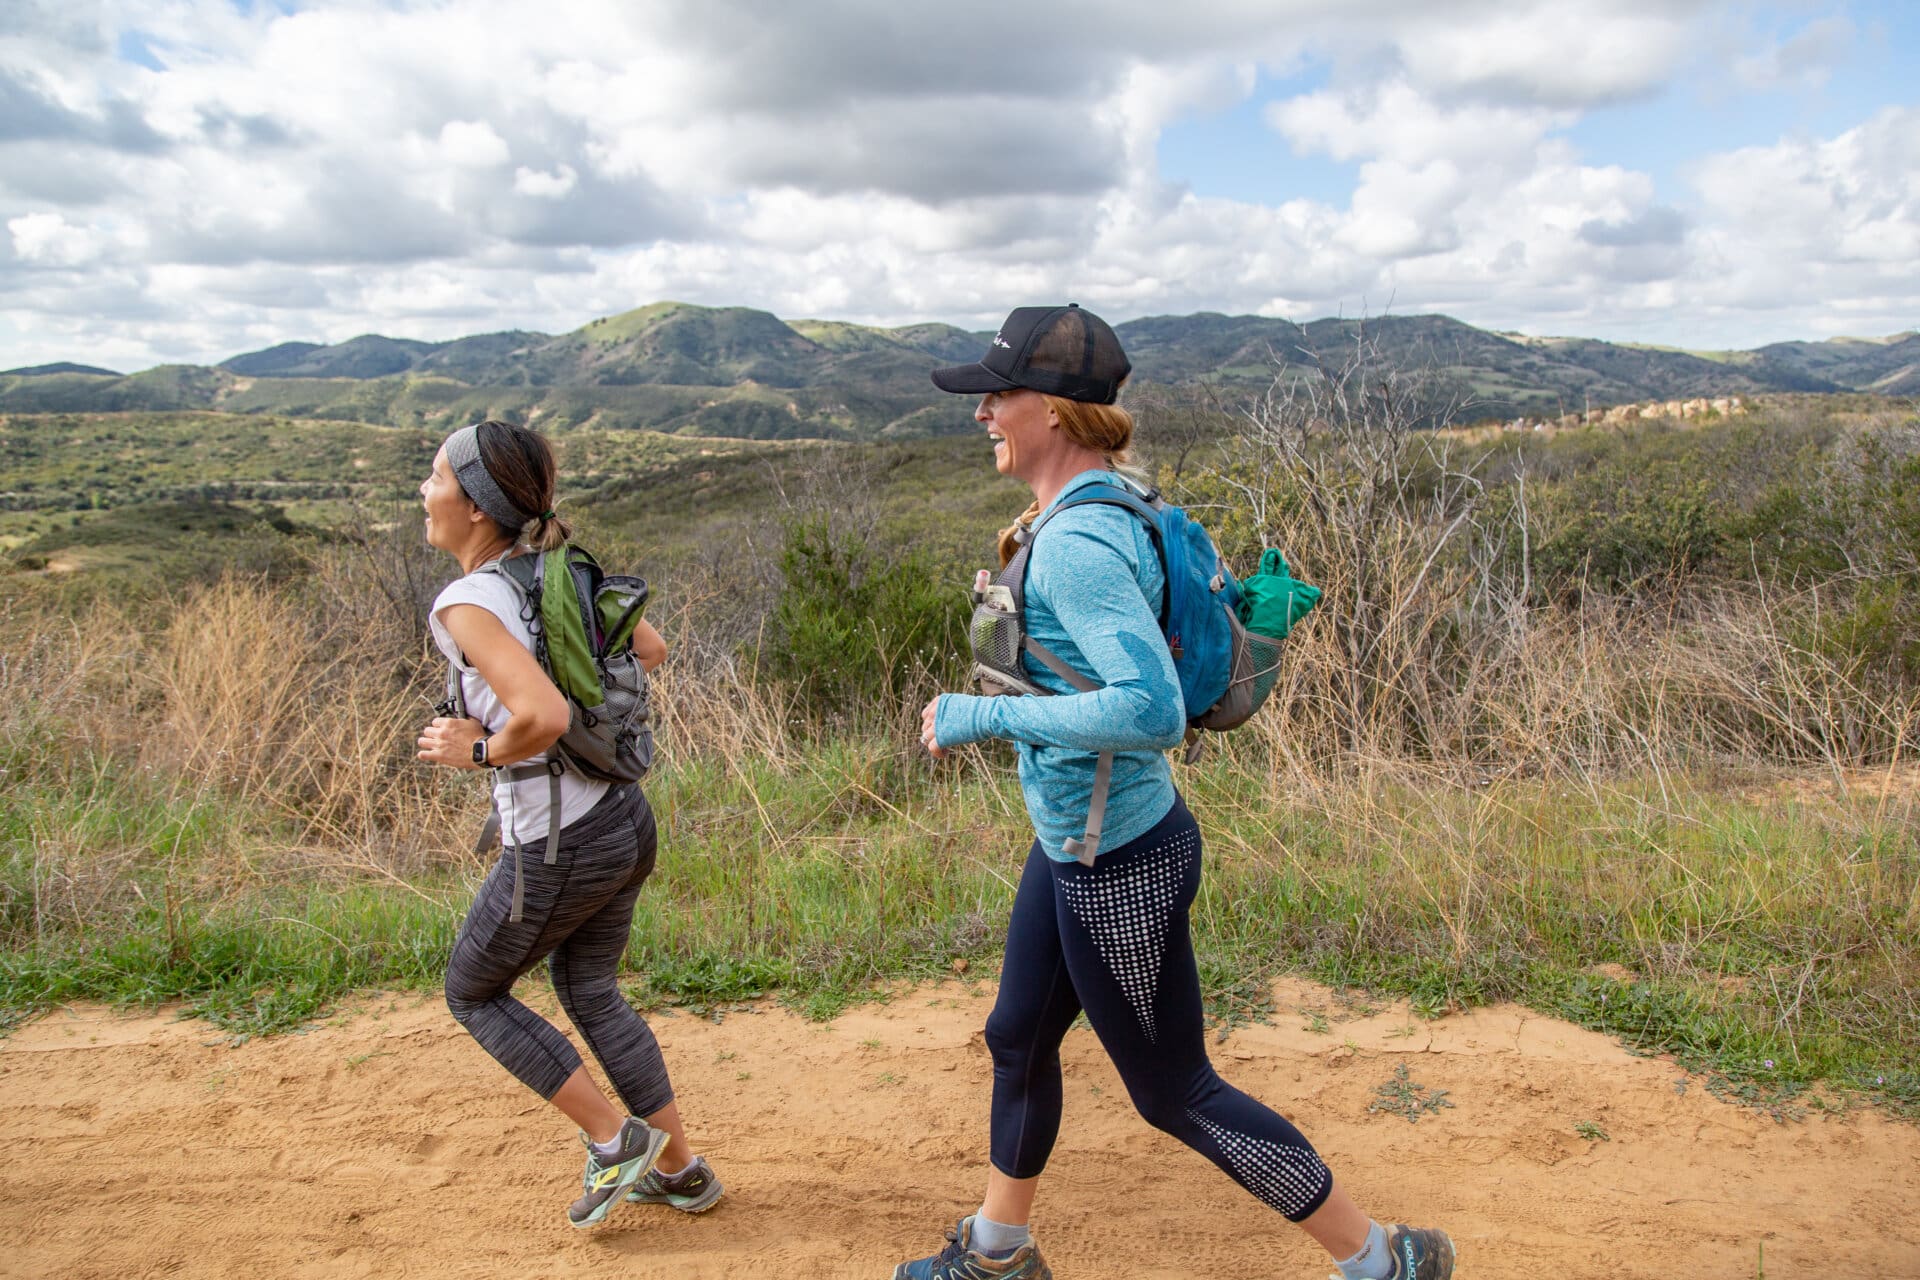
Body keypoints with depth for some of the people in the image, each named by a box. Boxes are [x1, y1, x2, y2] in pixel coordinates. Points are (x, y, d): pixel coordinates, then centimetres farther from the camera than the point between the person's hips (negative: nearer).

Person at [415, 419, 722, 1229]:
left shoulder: (467, 604, -19)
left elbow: (543, 716, -33)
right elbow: (651, 651, 16)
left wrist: (478, 751, -15)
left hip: (557, 849, -7)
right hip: (625, 819, 8)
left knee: (473, 994, 20)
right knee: (589, 993, 25)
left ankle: (616, 1140, 20)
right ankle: (680, 1172, 34)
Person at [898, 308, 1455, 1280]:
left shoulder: (1077, 543, -26)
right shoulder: (1099, 510, 3)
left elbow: (1152, 709, -36)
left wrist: (984, 716, -27)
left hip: (1118, 864, -10)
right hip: (1071, 845, 10)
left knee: (1174, 1093, 9)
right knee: (1018, 1041, 24)